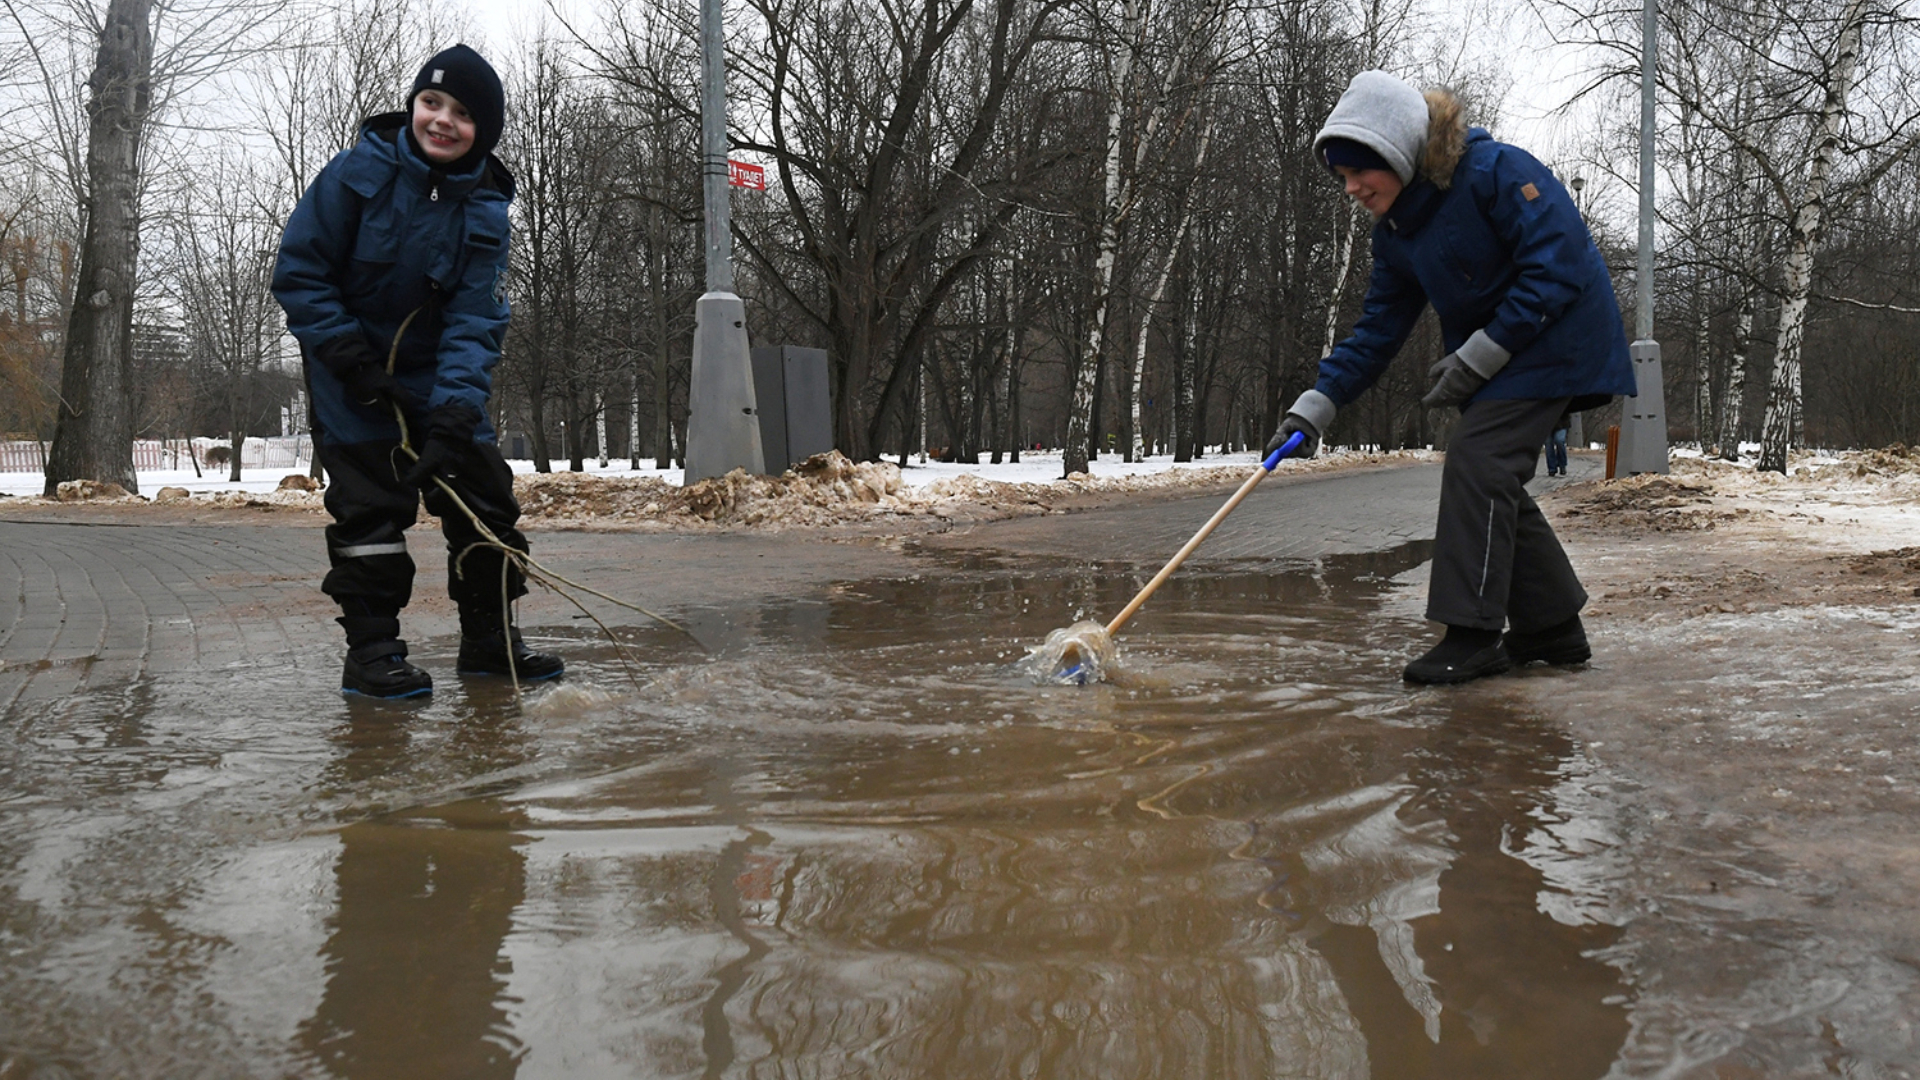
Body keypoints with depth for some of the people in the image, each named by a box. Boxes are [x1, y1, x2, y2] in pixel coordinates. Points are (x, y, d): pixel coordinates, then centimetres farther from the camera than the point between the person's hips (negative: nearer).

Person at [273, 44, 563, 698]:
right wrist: (354, 363, -19)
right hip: (352, 370, -3)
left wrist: (454, 413, -27)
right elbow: (298, 273, -12)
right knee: (370, 502, -10)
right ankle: (371, 650, -1)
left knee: (483, 490, 1)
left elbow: (475, 320, -14)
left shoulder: (485, 208, -8)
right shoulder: (360, 172, -15)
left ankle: (489, 637, 14)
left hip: (437, 371, 4)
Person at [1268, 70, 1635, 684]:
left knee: (1476, 461, -17)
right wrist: (1315, 407, -4)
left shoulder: (1496, 171, -21)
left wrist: (1478, 356, -23)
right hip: (1489, 355, 9)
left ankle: (1472, 635, -14)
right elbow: (1379, 328, 6)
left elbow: (1557, 269, -24)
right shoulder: (1395, 231, 4)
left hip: (1554, 339, -8)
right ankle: (1553, 629, 17)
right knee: (1491, 484, 5)